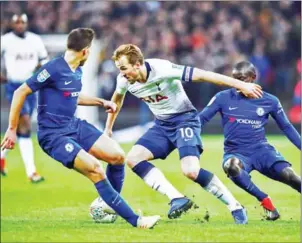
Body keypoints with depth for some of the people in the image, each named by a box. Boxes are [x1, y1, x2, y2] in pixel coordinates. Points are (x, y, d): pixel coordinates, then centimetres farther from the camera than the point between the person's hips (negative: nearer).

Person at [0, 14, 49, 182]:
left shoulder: (35, 40, 4)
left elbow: (45, 59, 14)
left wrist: (41, 66, -7)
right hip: (14, 87, -5)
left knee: (19, 127, 14)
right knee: (25, 126, -16)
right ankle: (31, 171, -16)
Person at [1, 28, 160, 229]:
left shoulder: (77, 71, 9)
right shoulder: (53, 69, -18)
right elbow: (21, 93, -15)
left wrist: (101, 102, 23)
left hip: (75, 126, 9)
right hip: (53, 135, -9)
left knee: (118, 155, 0)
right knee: (96, 169, -22)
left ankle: (106, 204, 20)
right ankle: (135, 220, -18)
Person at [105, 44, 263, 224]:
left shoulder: (162, 69, -27)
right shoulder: (124, 80, -8)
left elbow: (202, 75, -26)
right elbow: (117, 99, 17)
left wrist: (241, 85, -27)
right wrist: (108, 128, 27)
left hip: (184, 119, -7)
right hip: (162, 125, 7)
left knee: (191, 171, -26)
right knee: (133, 158, -13)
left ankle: (235, 207, -10)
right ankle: (178, 199, -16)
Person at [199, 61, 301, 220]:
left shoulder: (269, 101, 4)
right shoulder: (223, 98, 0)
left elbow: (286, 127, 13)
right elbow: (201, 119, 3)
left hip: (261, 150, 1)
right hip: (235, 153, -1)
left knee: (289, 176, -25)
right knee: (230, 166, -38)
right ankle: (265, 201, -22)